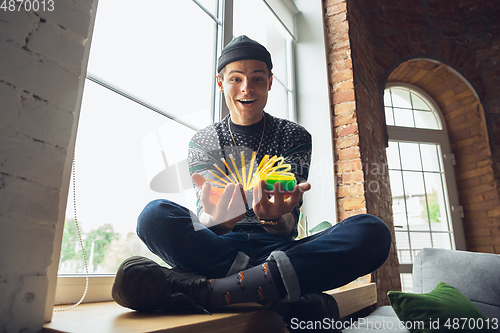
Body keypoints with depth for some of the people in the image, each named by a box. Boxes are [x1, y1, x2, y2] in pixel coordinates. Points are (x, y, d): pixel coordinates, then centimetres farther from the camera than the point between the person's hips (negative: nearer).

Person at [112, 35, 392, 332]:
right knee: (156, 214, -28)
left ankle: (201, 289, -34)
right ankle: (297, 306, -32)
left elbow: (289, 227, -4)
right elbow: (205, 220, -4)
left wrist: (274, 217, -29)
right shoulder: (203, 142, 7)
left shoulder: (294, 136, 4)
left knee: (373, 232, -26)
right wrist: (217, 218, -30)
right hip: (220, 248, 0)